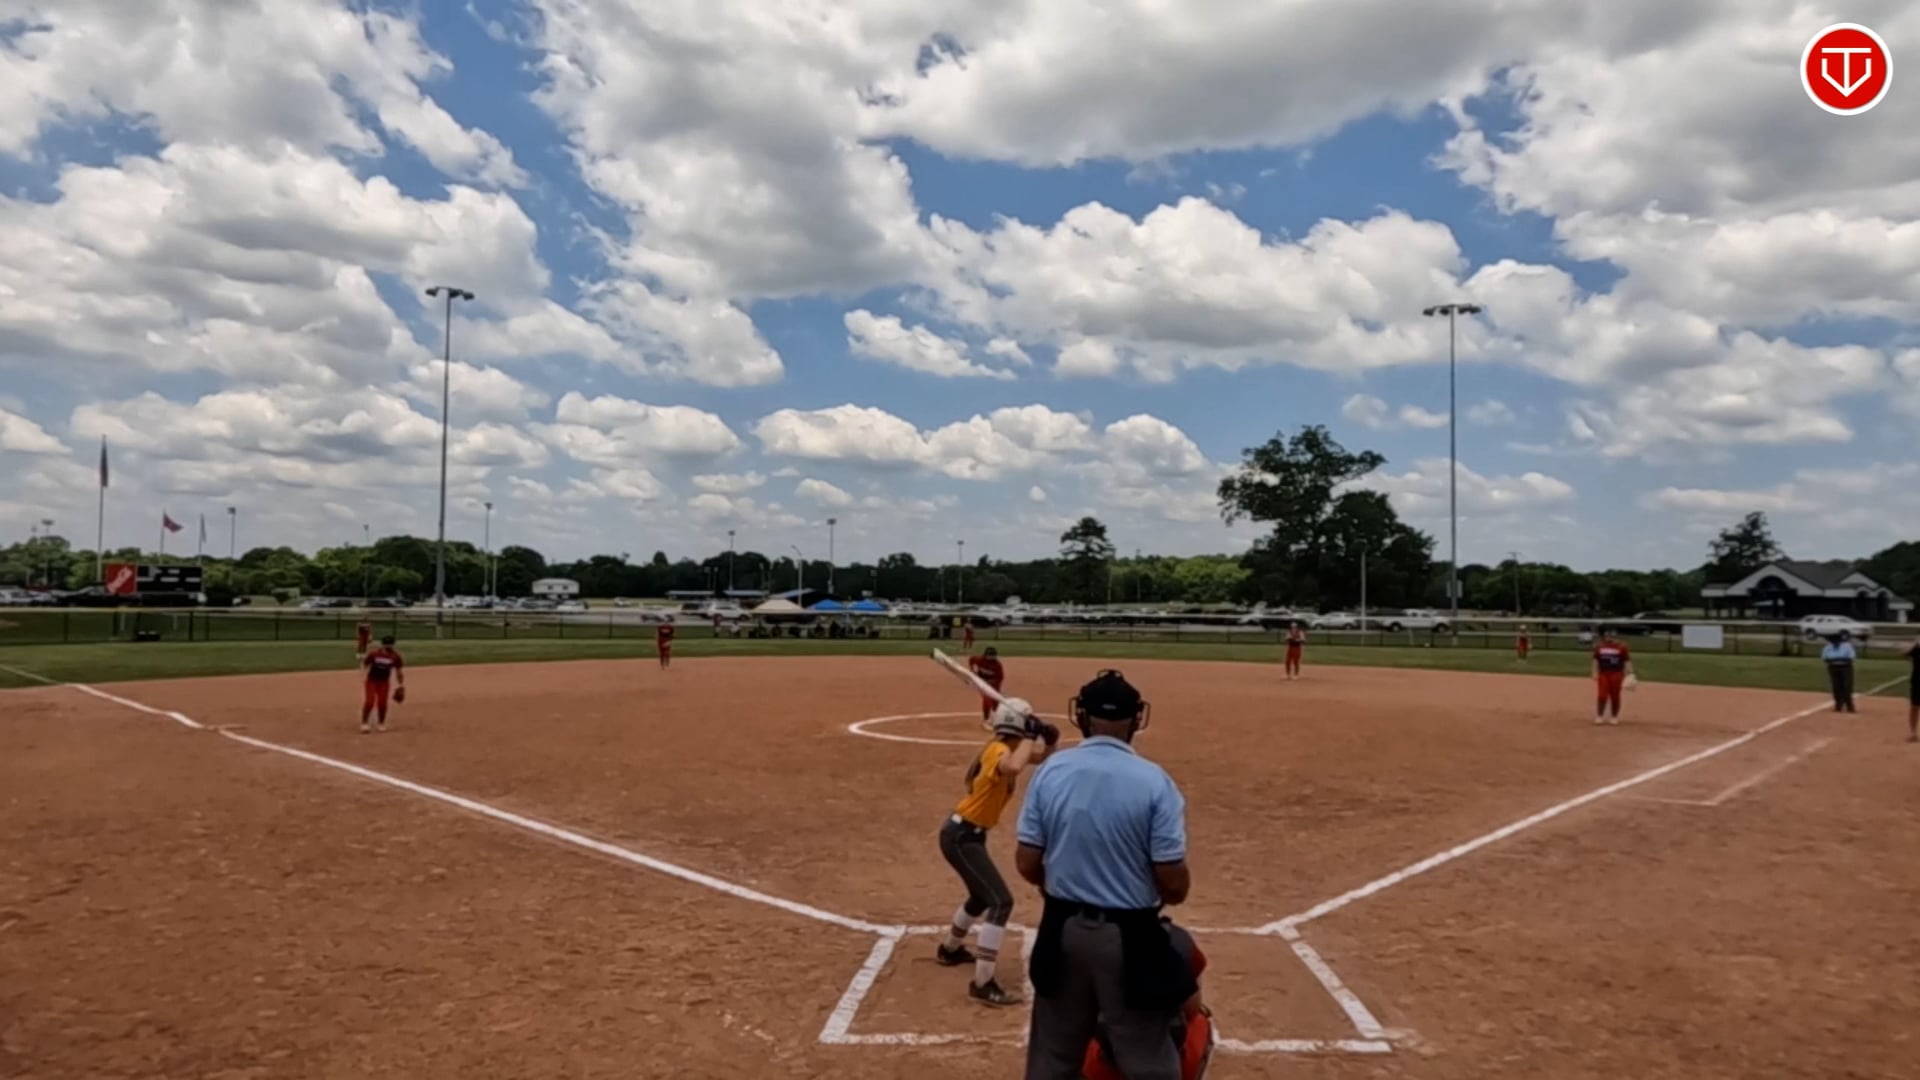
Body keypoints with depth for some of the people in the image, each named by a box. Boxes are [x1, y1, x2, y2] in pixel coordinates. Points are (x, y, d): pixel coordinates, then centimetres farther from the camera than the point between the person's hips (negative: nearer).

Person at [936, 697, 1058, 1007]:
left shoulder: (1004, 749, 8)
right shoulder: (999, 751, -21)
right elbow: (1013, 767, -45)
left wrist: (1045, 739, -7)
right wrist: (1030, 738, -30)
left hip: (969, 834, 10)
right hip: (961, 836, -10)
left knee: (983, 896, 29)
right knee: (1001, 901, -16)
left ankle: (950, 949, 51)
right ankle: (983, 983, -18)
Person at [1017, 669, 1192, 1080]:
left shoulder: (1050, 771, -6)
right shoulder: (1154, 781, -14)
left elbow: (1027, 864, -3)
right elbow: (1174, 885, -14)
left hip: (1063, 931, 3)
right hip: (1130, 937, -3)